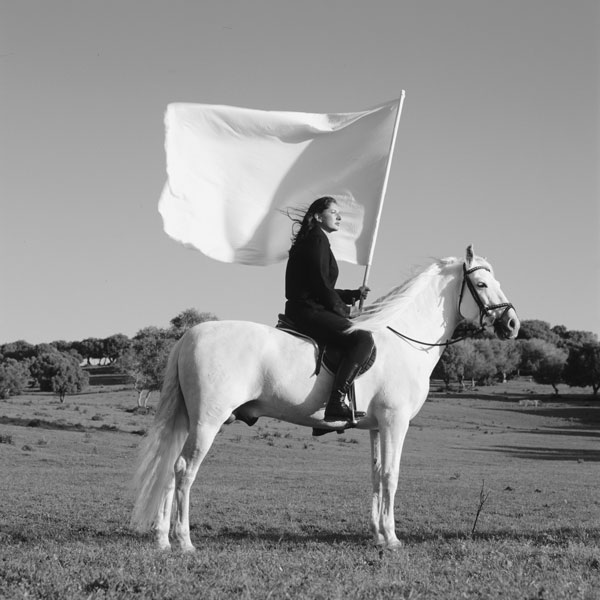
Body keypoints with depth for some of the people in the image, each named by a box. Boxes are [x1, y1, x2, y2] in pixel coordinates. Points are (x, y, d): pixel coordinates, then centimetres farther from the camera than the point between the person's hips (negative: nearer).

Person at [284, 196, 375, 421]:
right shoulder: (317, 239, -7)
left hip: (304, 311, 11)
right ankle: (336, 403, -33)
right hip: (308, 310, -11)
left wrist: (354, 294, 18)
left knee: (359, 338, 24)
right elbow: (320, 284, -15)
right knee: (362, 338, -25)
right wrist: (342, 312, -6)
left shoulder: (317, 240, 24)